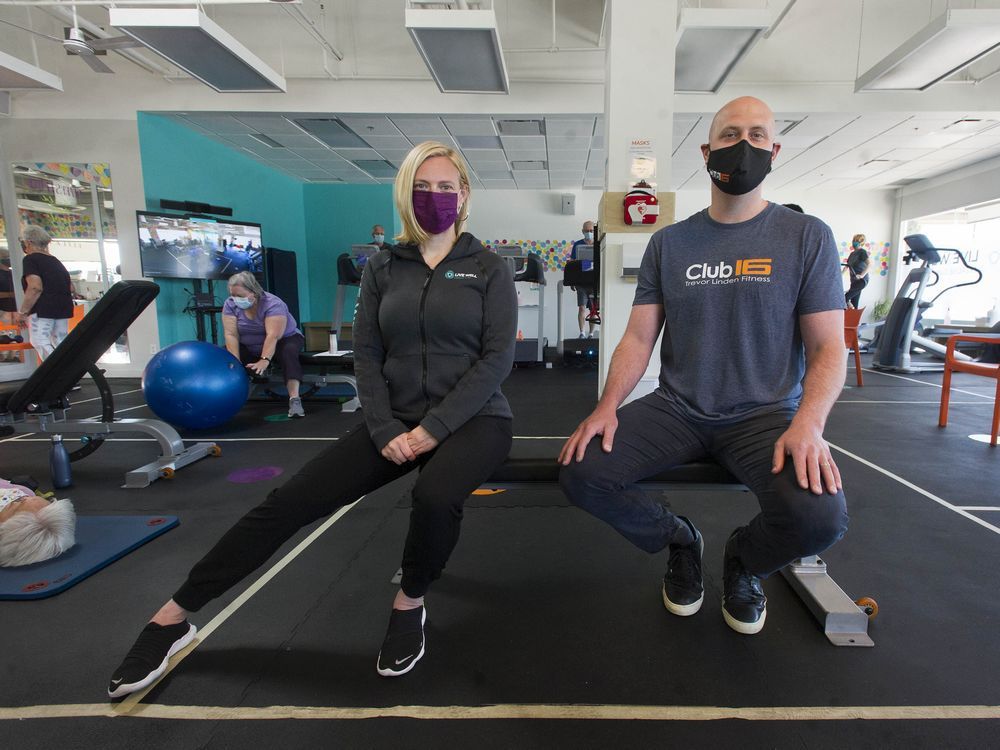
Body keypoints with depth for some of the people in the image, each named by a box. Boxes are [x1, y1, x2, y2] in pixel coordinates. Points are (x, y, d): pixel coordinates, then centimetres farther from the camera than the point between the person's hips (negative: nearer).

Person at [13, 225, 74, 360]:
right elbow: (71, 288, 18)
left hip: (43, 308, -7)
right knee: (60, 343, 9)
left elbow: (35, 287, -17)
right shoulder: (55, 260, 19)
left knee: (41, 343, -8)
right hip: (64, 307, 7)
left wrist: (22, 312, -13)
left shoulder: (30, 259, -3)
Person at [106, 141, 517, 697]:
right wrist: (386, 431, -11)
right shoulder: (383, 268, 8)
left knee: (435, 496, -36)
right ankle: (173, 617, 10)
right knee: (289, 503, -7)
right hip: (398, 422, 3)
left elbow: (498, 358, -10)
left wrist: (434, 428, -18)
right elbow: (366, 355, 3)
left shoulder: (490, 268, -1)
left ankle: (410, 604, -5)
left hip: (473, 419, -3)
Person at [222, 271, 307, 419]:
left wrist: (264, 360, -45)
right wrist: (236, 362, -30)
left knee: (289, 352, -34)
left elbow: (273, 335, -34)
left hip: (284, 340, -4)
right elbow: (231, 334, -19)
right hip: (250, 348, 5)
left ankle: (294, 399, -42)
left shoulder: (273, 304, -26)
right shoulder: (230, 304, -13)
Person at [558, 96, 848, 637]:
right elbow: (639, 337, 2)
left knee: (819, 517, -29)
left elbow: (827, 348, -2)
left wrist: (808, 425, -21)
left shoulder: (807, 236, 2)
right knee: (581, 473, -19)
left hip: (764, 414, -1)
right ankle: (679, 540, 13)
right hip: (676, 410, 2)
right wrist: (608, 406, -15)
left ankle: (743, 559, 11)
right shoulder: (668, 243, 7)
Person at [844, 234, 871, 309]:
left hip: (861, 280, -8)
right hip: (854, 280, 8)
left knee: (844, 298, -22)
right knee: (854, 304, 6)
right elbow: (847, 266, 24)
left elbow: (870, 264, -20)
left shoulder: (862, 252, -7)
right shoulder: (852, 254, 16)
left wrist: (862, 275, -26)